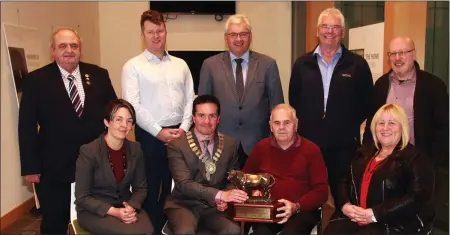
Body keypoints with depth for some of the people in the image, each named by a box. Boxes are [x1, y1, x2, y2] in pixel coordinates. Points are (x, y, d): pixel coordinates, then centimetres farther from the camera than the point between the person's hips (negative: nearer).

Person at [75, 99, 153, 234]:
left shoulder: (135, 149, 0)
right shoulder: (88, 151, -13)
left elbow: (141, 188, 7)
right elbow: (82, 197, -10)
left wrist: (132, 207, -14)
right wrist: (114, 211, -20)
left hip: (126, 206, 4)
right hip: (94, 211, -4)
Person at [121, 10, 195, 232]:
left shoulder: (180, 64, 12)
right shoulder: (133, 66, -2)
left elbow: (190, 99, 9)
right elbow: (133, 105, -10)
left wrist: (183, 128, -4)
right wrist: (158, 131, -13)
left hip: (180, 134, 4)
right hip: (150, 136, -4)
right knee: (150, 188, 6)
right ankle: (153, 228, 21)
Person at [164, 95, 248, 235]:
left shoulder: (230, 144, 4)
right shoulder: (176, 144, -8)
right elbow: (184, 184, -17)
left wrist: (224, 199, -10)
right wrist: (220, 195, -30)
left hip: (215, 206, 3)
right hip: (184, 204, -3)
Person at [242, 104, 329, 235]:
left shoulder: (311, 150, 4)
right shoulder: (261, 147, 12)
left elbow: (321, 190, -1)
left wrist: (296, 206, -16)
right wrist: (254, 191, -1)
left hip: (302, 210, -2)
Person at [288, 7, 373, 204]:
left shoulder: (357, 64, 1)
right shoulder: (302, 64, 6)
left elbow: (367, 101, 4)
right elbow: (294, 99, 11)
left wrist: (351, 124, -1)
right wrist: (307, 120, 4)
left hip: (344, 142, -1)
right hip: (308, 140, 2)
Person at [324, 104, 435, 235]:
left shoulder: (414, 158, 0)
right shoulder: (364, 153, 18)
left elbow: (418, 198, -12)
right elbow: (345, 182, 19)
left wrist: (375, 214, -17)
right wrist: (345, 205, -3)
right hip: (354, 218, 4)